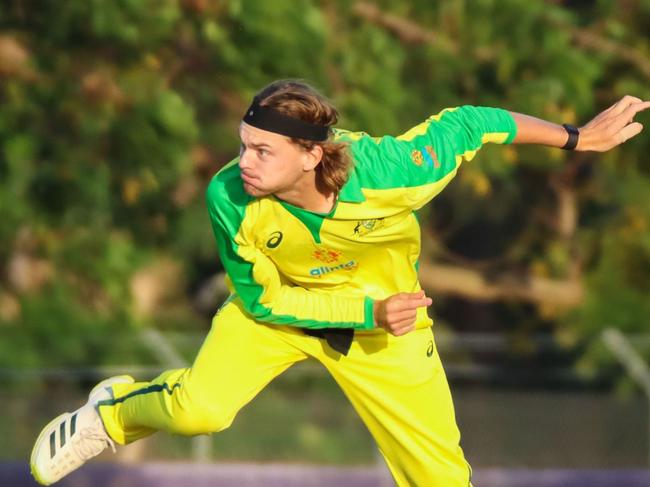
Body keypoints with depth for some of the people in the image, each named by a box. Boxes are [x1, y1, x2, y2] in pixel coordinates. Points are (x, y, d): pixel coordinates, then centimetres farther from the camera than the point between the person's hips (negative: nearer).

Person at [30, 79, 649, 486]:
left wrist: (577, 137, -14)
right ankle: (116, 411, 13)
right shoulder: (230, 198, -31)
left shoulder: (386, 171, -36)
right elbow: (263, 298, -18)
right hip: (277, 302, 0)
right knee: (200, 410, -22)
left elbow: (466, 123, -20)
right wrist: (369, 312, -26)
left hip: (385, 310, 0)